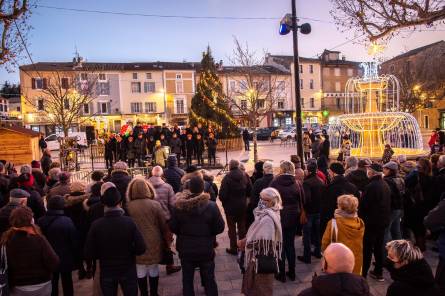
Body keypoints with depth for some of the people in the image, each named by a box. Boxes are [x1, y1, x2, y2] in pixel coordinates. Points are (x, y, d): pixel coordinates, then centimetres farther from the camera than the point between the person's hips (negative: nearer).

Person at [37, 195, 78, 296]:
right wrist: (74, 257, 0)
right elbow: (74, 241, -15)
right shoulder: (67, 221, -22)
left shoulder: (41, 221, -8)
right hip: (65, 258, -3)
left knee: (52, 284, 17)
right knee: (67, 283, 14)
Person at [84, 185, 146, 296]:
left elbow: (89, 254, -12)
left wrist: (103, 254, 7)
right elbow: (141, 249, -18)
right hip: (128, 271, -1)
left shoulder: (96, 225, -17)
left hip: (106, 272, 1)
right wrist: (128, 251, 2)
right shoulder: (129, 222, -19)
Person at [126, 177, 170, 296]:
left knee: (140, 271, 14)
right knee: (154, 270, 16)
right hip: (153, 242, 0)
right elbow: (163, 225, -3)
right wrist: (166, 241, 9)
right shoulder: (155, 204, -8)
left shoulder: (128, 206, -9)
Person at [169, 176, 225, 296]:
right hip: (206, 250, -1)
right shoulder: (211, 206, -19)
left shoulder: (178, 206, -15)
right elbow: (220, 227, -11)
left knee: (187, 279, 20)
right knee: (209, 279, 18)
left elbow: (172, 227, -5)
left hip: (185, 249, 1)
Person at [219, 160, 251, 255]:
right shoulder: (245, 176, -5)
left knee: (232, 227, 8)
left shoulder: (227, 177, -18)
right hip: (242, 206, 4)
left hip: (230, 206, -4)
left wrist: (224, 202, 0)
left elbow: (222, 194, -19)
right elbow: (250, 191, 0)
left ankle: (233, 248, 14)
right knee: (242, 226, 17)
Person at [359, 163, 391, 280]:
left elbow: (363, 205, -20)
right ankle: (378, 272, 27)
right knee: (379, 247, 17)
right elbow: (388, 204, 15)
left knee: (367, 248, 0)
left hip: (371, 222, -8)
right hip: (383, 221, 8)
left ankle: (363, 273, 6)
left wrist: (360, 218, -6)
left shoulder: (371, 186, -22)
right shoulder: (386, 185, 6)